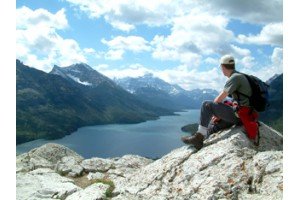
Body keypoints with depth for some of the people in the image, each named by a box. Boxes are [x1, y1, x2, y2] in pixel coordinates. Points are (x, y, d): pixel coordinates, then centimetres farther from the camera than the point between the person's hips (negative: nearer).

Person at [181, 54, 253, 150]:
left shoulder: (235, 77, -14)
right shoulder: (237, 77, 17)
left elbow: (220, 99, -15)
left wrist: (211, 110, 4)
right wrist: (219, 114, 13)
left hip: (238, 114, -10)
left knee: (206, 105, -15)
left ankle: (199, 135, -12)